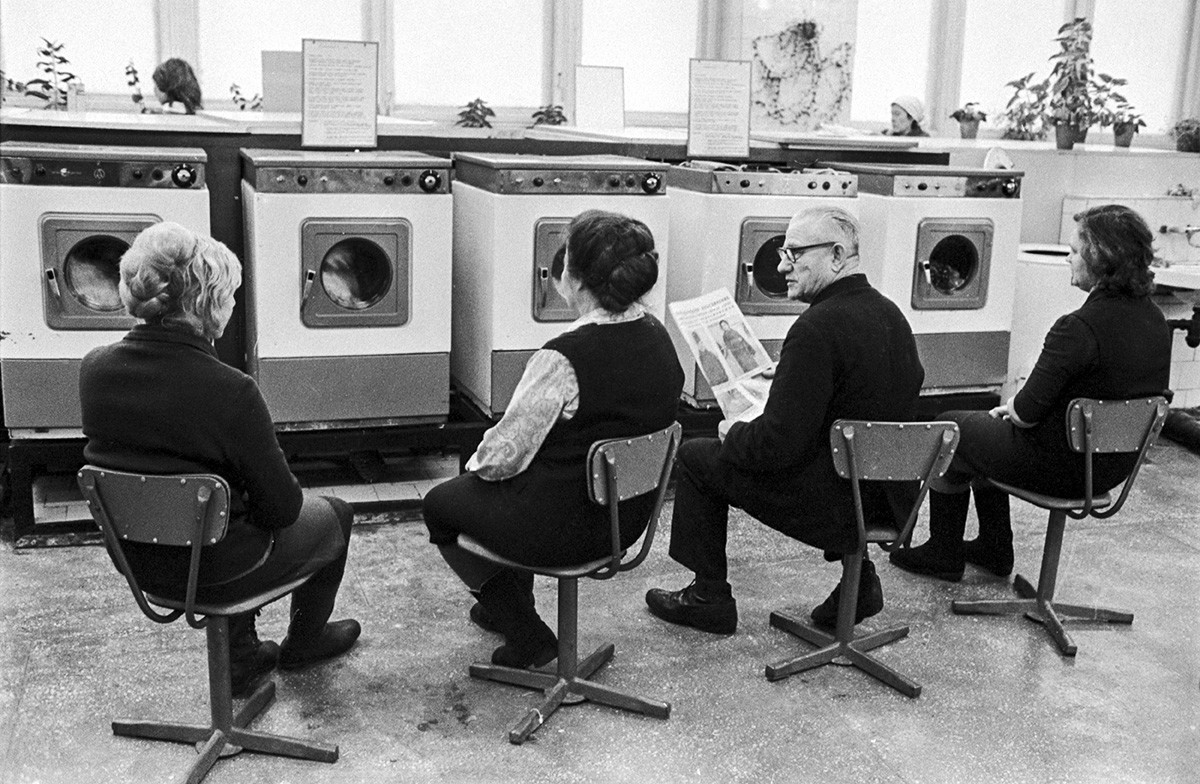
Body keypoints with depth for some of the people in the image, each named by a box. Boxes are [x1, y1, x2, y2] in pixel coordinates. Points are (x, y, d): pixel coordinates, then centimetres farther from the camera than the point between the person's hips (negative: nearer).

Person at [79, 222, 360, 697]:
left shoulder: (95, 369, -11)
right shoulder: (230, 392, -29)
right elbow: (281, 506, -20)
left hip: (136, 560, 6)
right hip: (214, 570, -6)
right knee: (334, 516, 21)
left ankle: (239, 661, 39)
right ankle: (302, 643, 44)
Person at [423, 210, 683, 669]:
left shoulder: (563, 358, -29)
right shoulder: (658, 339, -5)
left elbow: (506, 455, -19)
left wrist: (477, 462, 3)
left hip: (562, 527, -8)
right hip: (629, 516, 8)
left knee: (440, 504, 16)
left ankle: (528, 639, 18)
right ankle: (508, 610, 45)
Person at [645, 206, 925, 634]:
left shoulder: (817, 328, -24)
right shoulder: (891, 315, 3)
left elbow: (777, 444, -25)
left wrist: (733, 433, -2)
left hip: (833, 501, -8)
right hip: (889, 497, 9)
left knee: (696, 456, 6)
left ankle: (709, 598, 17)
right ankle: (859, 577, 25)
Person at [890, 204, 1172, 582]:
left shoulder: (1079, 328, -29)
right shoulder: (1155, 320, -1)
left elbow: (1027, 413, -23)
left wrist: (1010, 406, 1)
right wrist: (1016, 405, 10)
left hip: (1062, 465, -9)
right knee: (988, 426, 30)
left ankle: (944, 555, 27)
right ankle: (993, 550, 39)